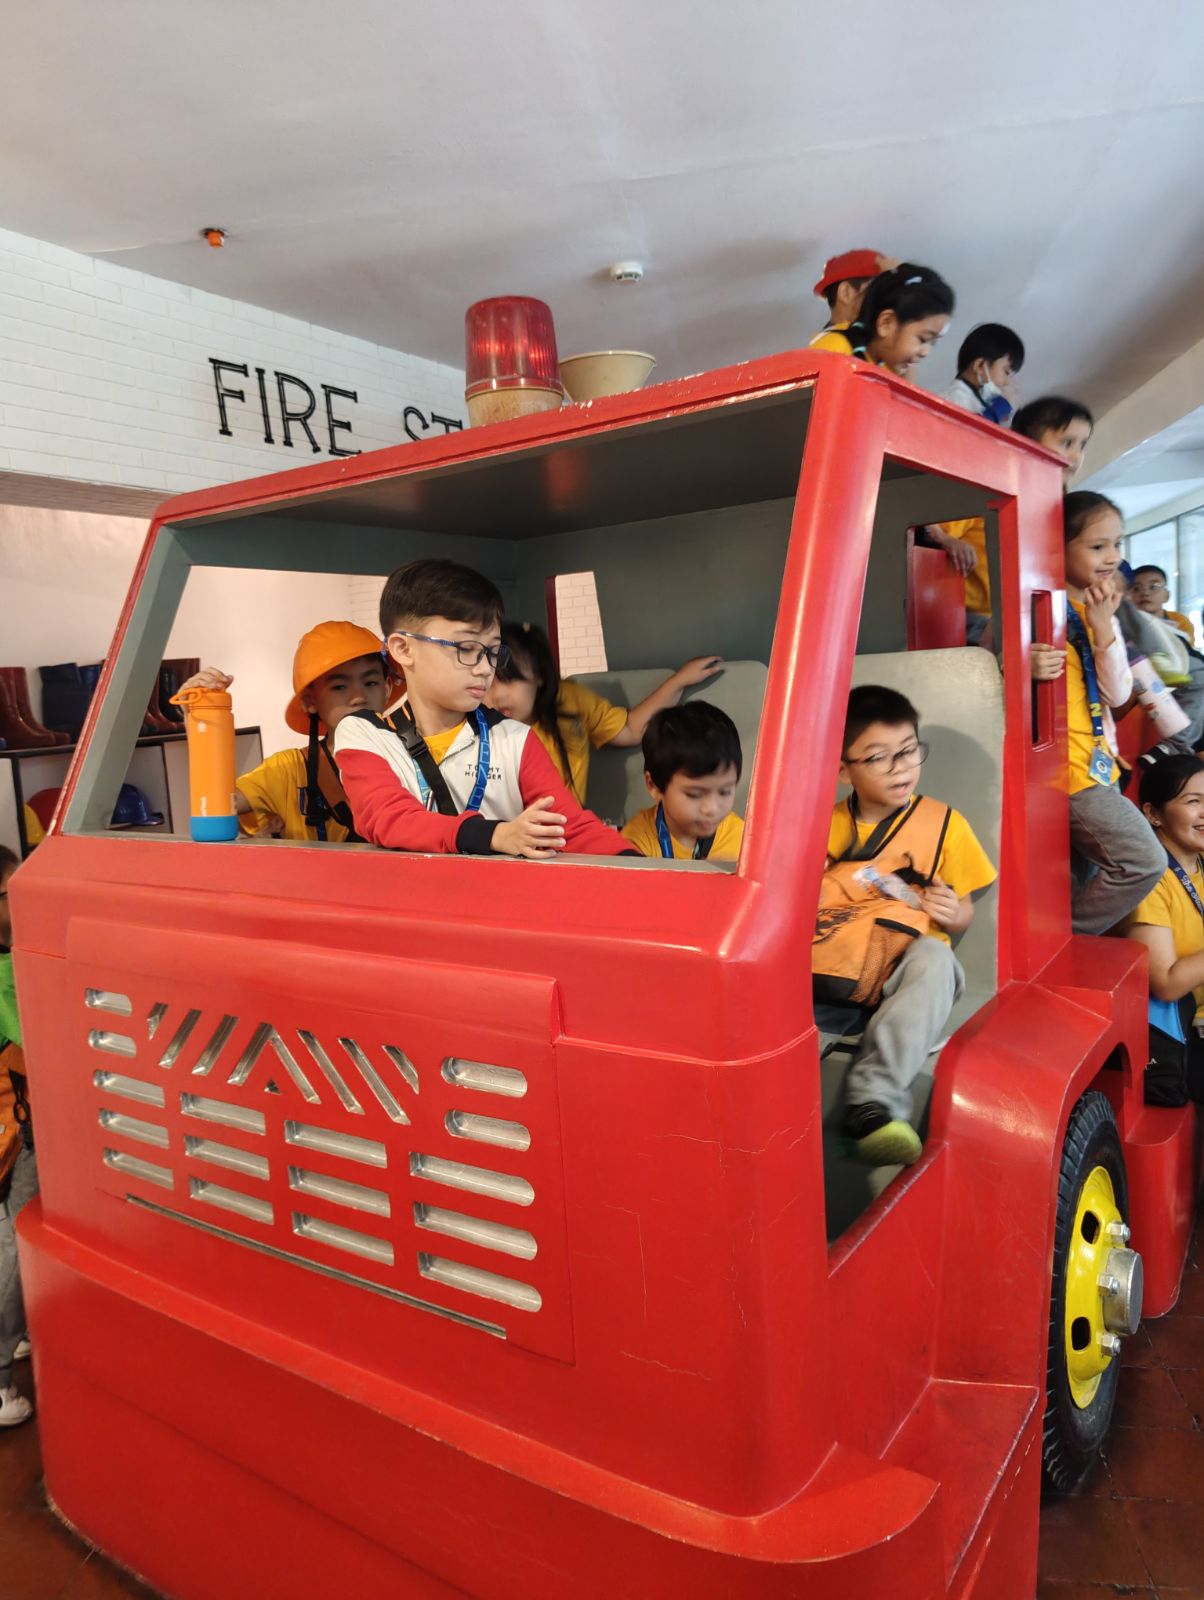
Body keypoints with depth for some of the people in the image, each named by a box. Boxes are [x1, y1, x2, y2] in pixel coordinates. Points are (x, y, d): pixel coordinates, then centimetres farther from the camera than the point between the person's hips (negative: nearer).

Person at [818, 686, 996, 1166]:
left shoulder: (944, 823, 7)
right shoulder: (826, 826, 10)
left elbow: (962, 917, 12)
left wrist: (952, 913, -12)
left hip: (905, 967, -1)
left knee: (935, 957, -37)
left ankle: (873, 1094, -47)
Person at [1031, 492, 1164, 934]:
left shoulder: (1100, 610, 10)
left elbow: (1118, 694, 3)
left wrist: (1103, 626, -8)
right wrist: (1025, 668, -36)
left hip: (1100, 763, 9)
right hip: (1065, 766, -9)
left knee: (1087, 882, 16)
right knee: (1144, 862, -12)